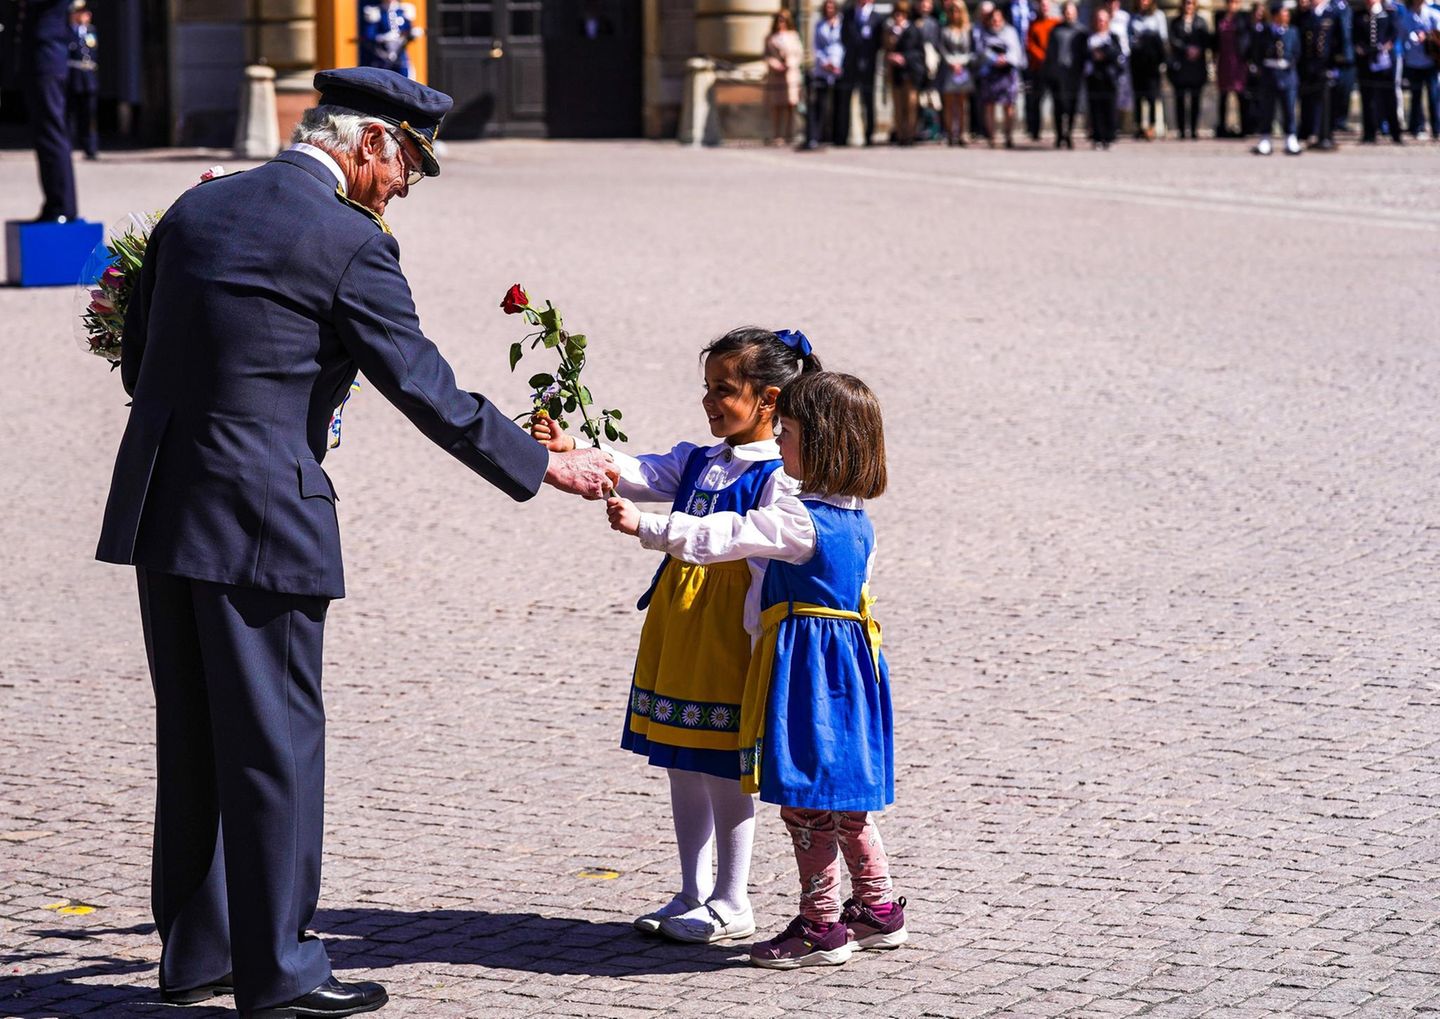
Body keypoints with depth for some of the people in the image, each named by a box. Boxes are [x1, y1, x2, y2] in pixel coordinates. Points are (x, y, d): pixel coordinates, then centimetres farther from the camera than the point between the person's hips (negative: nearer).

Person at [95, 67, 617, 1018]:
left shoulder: (195, 209, 11)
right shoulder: (349, 244, -11)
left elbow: (138, 363, 16)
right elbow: (424, 388, -10)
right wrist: (542, 465, -1)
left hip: (160, 507, 7)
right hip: (261, 517, -7)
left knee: (194, 739, 16)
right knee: (276, 742, 2)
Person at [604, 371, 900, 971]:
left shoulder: (798, 520, -19)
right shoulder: (856, 521, 8)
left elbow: (716, 537, -21)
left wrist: (642, 525, -15)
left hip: (806, 667, -9)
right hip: (850, 662, 9)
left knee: (806, 800, 0)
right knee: (843, 797, 18)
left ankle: (821, 927, 6)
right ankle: (879, 911, 25)